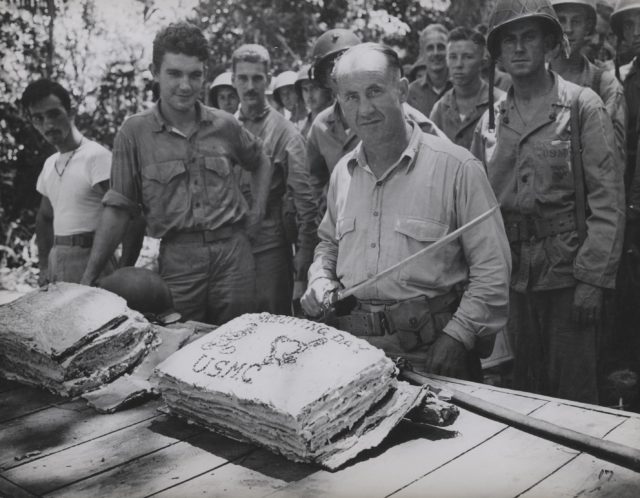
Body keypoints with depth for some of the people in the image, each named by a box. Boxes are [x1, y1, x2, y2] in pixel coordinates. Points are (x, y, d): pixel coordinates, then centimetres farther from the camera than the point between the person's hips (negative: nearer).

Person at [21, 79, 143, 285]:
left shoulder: (96, 156, -11)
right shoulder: (49, 164, 13)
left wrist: (123, 272, -20)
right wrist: (44, 267, 16)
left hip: (90, 261, -7)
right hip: (56, 264, 7)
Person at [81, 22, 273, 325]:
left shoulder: (225, 126, 5)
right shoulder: (134, 132, -2)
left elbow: (260, 163, 25)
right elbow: (118, 208, -2)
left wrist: (257, 210, 11)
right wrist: (88, 277, -5)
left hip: (233, 250, 2)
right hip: (177, 257, -2)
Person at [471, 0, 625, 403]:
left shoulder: (583, 105, -3)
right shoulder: (491, 120, 9)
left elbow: (608, 200, -8)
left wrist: (593, 279, -15)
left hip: (567, 275, -4)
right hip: (511, 278, 4)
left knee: (574, 396, 4)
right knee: (522, 392, 14)